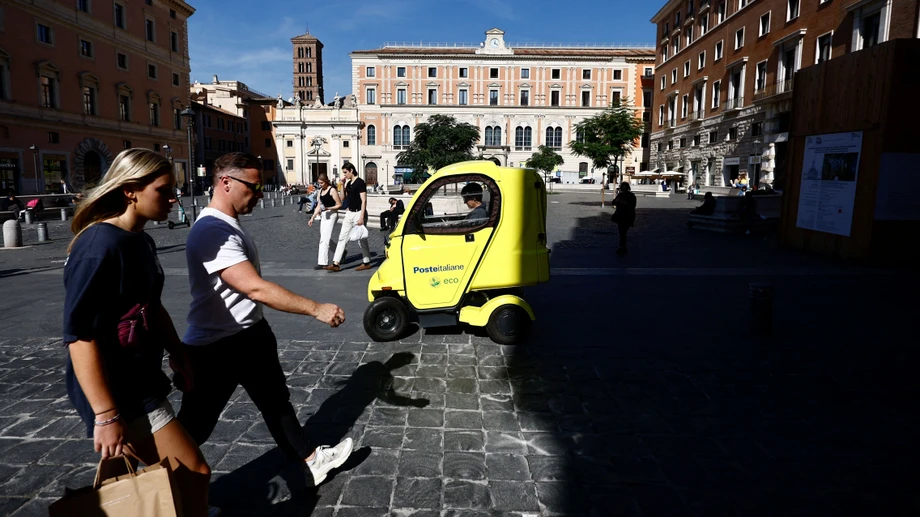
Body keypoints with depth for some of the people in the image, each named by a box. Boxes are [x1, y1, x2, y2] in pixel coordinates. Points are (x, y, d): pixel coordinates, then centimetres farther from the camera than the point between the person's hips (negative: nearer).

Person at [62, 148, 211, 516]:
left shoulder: (142, 241, 7)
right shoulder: (100, 248, -22)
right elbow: (79, 336, -24)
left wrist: (178, 356, 21)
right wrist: (106, 415, -23)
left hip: (142, 382, 10)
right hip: (120, 394, -9)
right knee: (193, 475, -4)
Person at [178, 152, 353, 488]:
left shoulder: (229, 224, 8)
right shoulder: (212, 231, -26)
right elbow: (255, 288, -33)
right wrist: (316, 309, -30)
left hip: (250, 335, 10)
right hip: (217, 347, -10)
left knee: (276, 400, 19)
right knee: (196, 424, 6)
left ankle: (311, 461, 34)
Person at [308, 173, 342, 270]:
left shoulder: (332, 190, -10)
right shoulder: (320, 190, 13)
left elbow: (339, 205, -10)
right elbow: (319, 205, 19)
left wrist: (327, 208, -21)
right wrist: (312, 218, 15)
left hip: (331, 215, -8)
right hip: (323, 215, 8)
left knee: (324, 239, -11)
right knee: (326, 239, 11)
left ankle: (322, 263, -9)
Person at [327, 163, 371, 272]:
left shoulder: (360, 182, -13)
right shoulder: (349, 183, 12)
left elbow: (364, 200, -17)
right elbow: (344, 197, 19)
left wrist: (361, 217, -22)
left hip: (358, 213, -8)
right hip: (349, 214, 9)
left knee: (361, 239, 3)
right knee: (342, 238, 4)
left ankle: (366, 263, 16)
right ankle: (336, 264, 4)